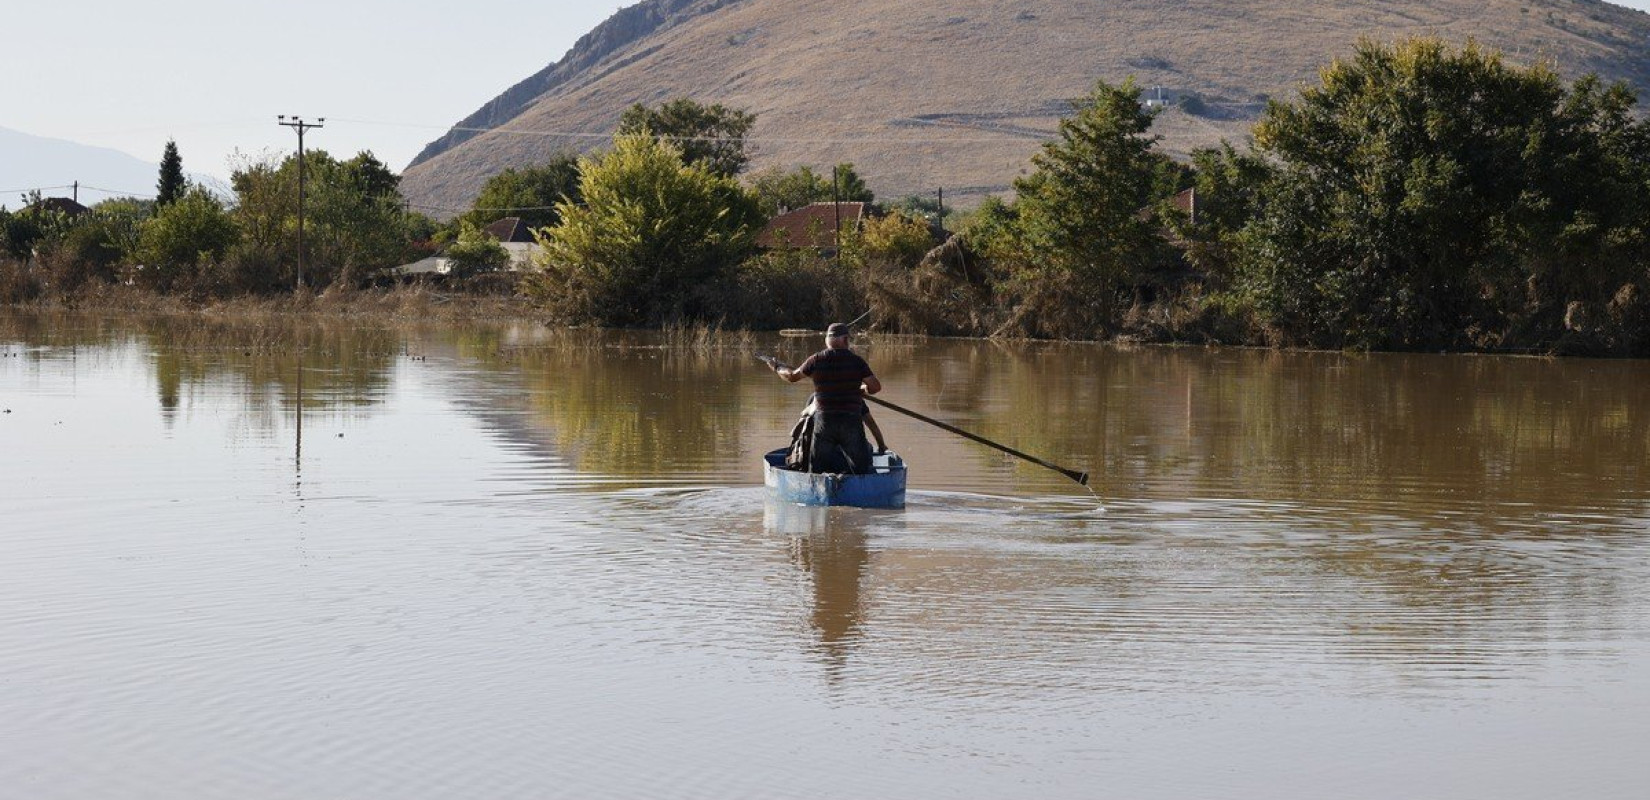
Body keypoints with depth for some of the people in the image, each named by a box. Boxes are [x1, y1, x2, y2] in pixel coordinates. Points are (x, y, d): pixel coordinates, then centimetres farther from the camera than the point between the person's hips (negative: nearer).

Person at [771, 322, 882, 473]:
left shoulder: (816, 360, -1)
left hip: (823, 422, 1)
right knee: (860, 467, 6)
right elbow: (876, 387, -2)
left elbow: (792, 376, 11)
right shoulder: (856, 361, -4)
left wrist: (778, 369, 33)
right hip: (852, 421, -1)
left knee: (817, 468, 11)